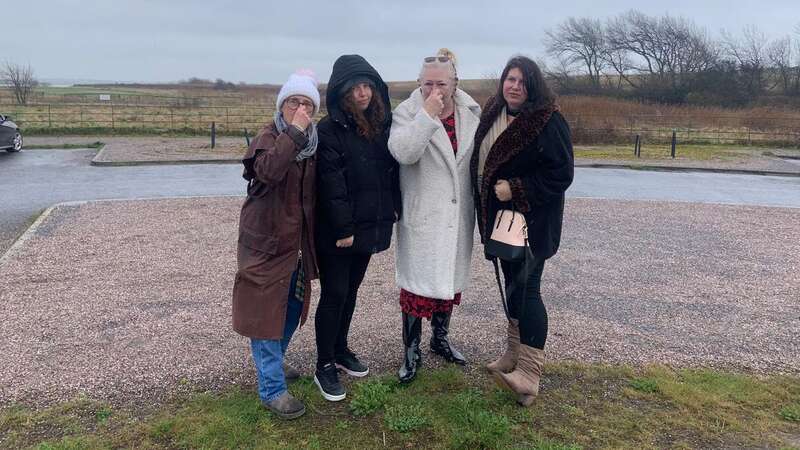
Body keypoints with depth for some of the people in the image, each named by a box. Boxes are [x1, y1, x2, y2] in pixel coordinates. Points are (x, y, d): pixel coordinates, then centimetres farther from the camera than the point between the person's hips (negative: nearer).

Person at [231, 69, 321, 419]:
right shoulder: (269, 137, -12)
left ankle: (271, 365, 38)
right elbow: (268, 171, -35)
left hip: (297, 243, 7)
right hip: (266, 242, -7)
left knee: (293, 309, 17)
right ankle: (272, 389, 8)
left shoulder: (313, 142, 6)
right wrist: (293, 132, -33)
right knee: (266, 311, 0)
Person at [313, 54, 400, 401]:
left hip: (369, 226, 6)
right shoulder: (329, 130, -13)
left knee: (351, 291, 18)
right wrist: (343, 229, -19)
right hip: (336, 232, -6)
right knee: (334, 295, 1)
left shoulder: (382, 123, 7)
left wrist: (393, 208, 3)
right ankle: (324, 367, 13)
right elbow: (331, 184, -17)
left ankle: (341, 351, 34)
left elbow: (392, 169, 11)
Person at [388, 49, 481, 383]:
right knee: (418, 283, 0)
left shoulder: (472, 113, 2)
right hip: (421, 217, -4)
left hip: (458, 215, 5)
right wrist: (428, 114, -32)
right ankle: (411, 351, 16)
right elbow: (402, 152, -28)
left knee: (451, 278, 17)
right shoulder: (408, 112, -10)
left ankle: (440, 338, 37)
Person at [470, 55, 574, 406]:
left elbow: (561, 174, -18)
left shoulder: (548, 121, -15)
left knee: (525, 288, -8)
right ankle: (515, 355, 31)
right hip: (500, 217, 8)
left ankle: (529, 374, -1)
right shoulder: (492, 114, 8)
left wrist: (516, 189, -23)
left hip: (532, 222, -8)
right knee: (512, 283, 16)